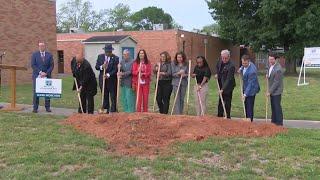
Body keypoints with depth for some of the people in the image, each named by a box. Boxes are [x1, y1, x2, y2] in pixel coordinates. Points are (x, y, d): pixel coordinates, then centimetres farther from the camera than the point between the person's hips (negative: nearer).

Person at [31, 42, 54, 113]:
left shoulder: (49, 55, 8)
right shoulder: (34, 54, 4)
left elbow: (51, 66, 3)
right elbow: (33, 65, -3)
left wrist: (46, 73, -11)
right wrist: (40, 72, -13)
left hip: (47, 76, 1)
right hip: (37, 76, -1)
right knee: (36, 92, -2)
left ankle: (47, 107, 8)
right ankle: (35, 108, 3)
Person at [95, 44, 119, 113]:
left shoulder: (115, 58, -6)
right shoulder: (100, 56, 7)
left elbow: (115, 70, -12)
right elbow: (96, 66, 6)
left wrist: (108, 74, -25)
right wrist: (101, 67, -15)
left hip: (112, 80, -4)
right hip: (102, 80, 4)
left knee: (113, 97, 1)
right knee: (104, 96, 10)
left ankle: (113, 111, 6)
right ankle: (106, 110, 18)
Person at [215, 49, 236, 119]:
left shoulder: (231, 66, -25)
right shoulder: (220, 61, -2)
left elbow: (228, 79, -28)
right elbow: (217, 67, 23)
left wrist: (223, 89, -32)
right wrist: (217, 74, 5)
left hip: (228, 86, -8)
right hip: (221, 85, 8)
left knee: (227, 103, -3)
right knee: (220, 101, 16)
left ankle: (228, 117, 8)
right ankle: (219, 116, 27)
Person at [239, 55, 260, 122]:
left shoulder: (252, 71, -30)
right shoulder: (244, 65, -4)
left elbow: (250, 84, -27)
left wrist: (245, 94, -27)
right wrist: (241, 70, -2)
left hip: (251, 89, -9)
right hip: (245, 88, 9)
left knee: (249, 106, -4)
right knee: (246, 105, 16)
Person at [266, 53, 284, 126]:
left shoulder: (278, 69, -25)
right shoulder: (270, 65, 2)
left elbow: (276, 82, -23)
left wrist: (269, 91, -18)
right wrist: (268, 75, -2)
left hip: (276, 90, -9)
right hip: (272, 90, 9)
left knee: (277, 106, -3)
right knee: (273, 106, 14)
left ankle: (279, 122, 5)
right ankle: (274, 121, 24)